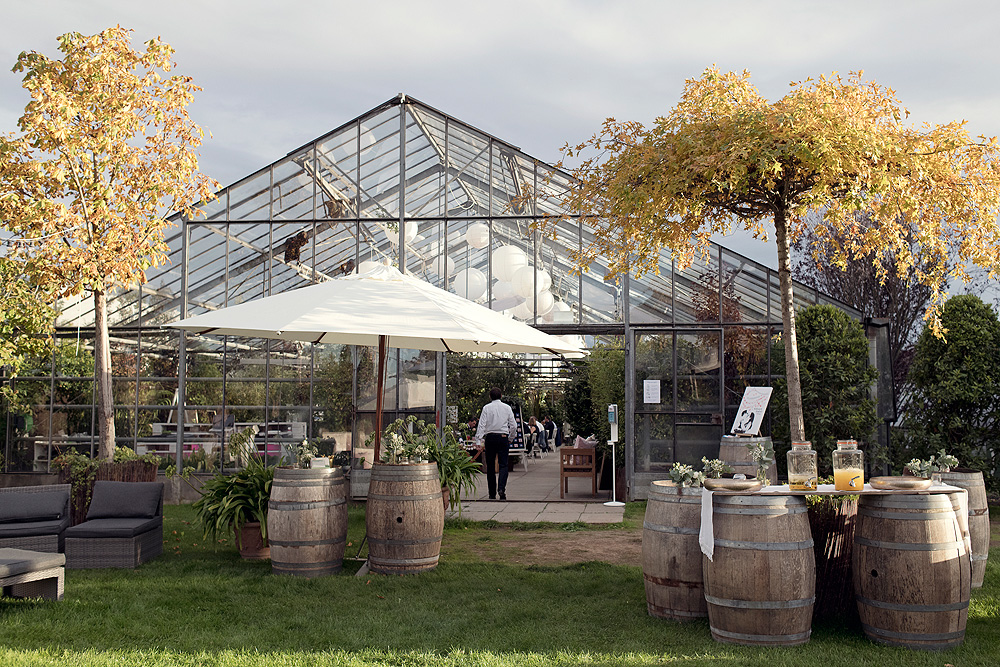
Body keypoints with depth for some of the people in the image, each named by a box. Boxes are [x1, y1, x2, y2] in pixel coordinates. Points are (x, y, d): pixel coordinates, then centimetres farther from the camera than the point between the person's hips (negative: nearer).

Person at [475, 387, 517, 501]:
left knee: (490, 466, 6)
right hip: (503, 437, 1)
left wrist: (478, 438, -8)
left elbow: (482, 424, -7)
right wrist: (510, 438, 18)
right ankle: (501, 488, -22)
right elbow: (513, 425, 5)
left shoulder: (486, 408, 0)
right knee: (503, 464, 0)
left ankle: (492, 494, 9)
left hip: (490, 437, 0)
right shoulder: (507, 407, 5)